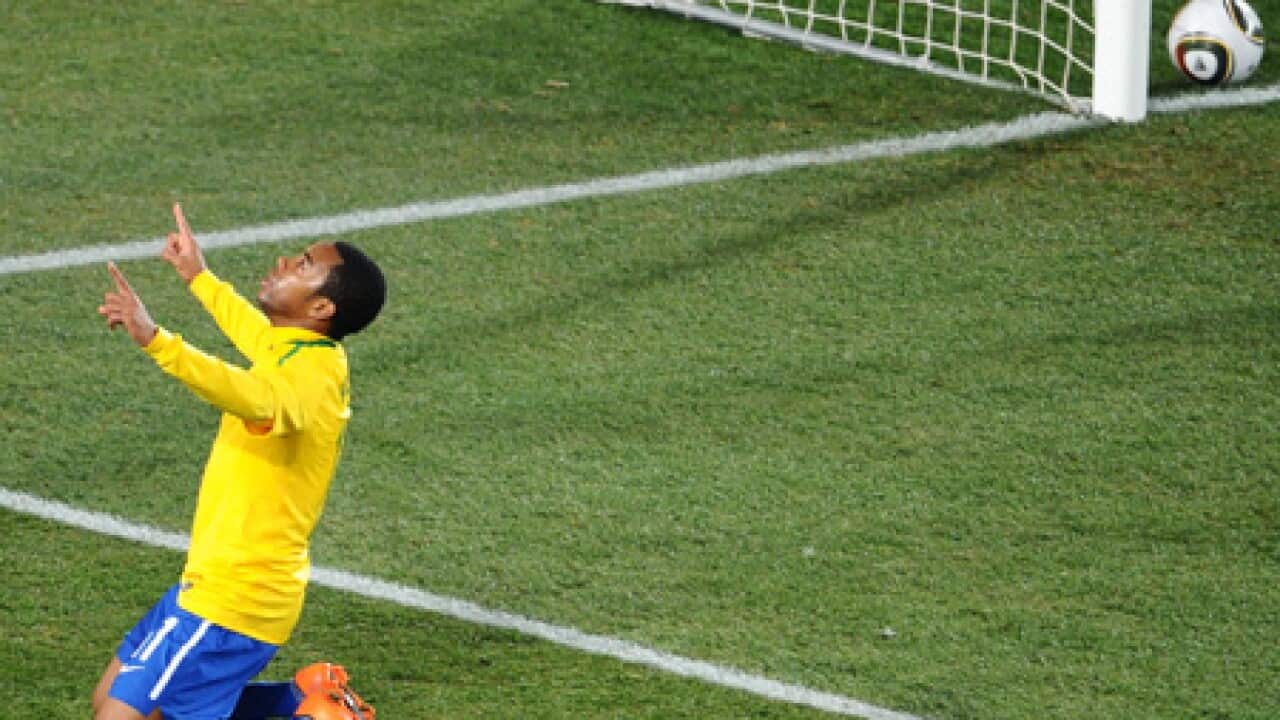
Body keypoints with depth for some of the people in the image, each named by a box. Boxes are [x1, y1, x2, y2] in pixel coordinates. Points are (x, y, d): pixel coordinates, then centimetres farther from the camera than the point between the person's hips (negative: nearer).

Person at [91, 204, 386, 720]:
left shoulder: (307, 377, -22)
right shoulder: (310, 359, 7)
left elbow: (255, 398, -47)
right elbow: (259, 334, 33)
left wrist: (158, 342, -59)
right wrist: (199, 278, 46)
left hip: (228, 601, -10)